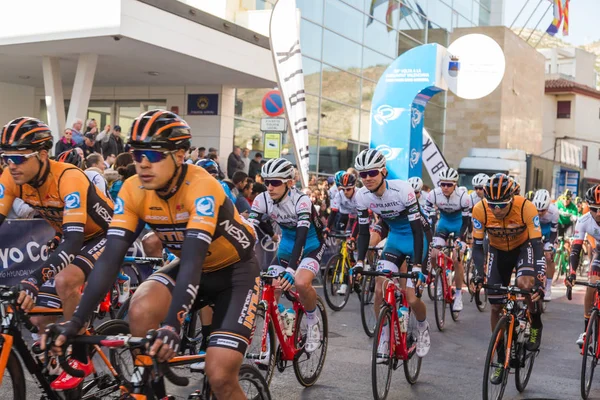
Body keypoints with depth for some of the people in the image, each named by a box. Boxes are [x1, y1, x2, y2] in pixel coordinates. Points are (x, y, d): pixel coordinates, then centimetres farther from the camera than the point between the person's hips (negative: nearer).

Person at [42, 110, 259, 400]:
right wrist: (77, 320, -30)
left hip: (235, 269, -4)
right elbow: (111, 257, -20)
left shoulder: (201, 188, -31)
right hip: (189, 265, 5)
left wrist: (172, 325, -52)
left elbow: (193, 259, -40)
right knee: (141, 312, -27)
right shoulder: (133, 190, -16)